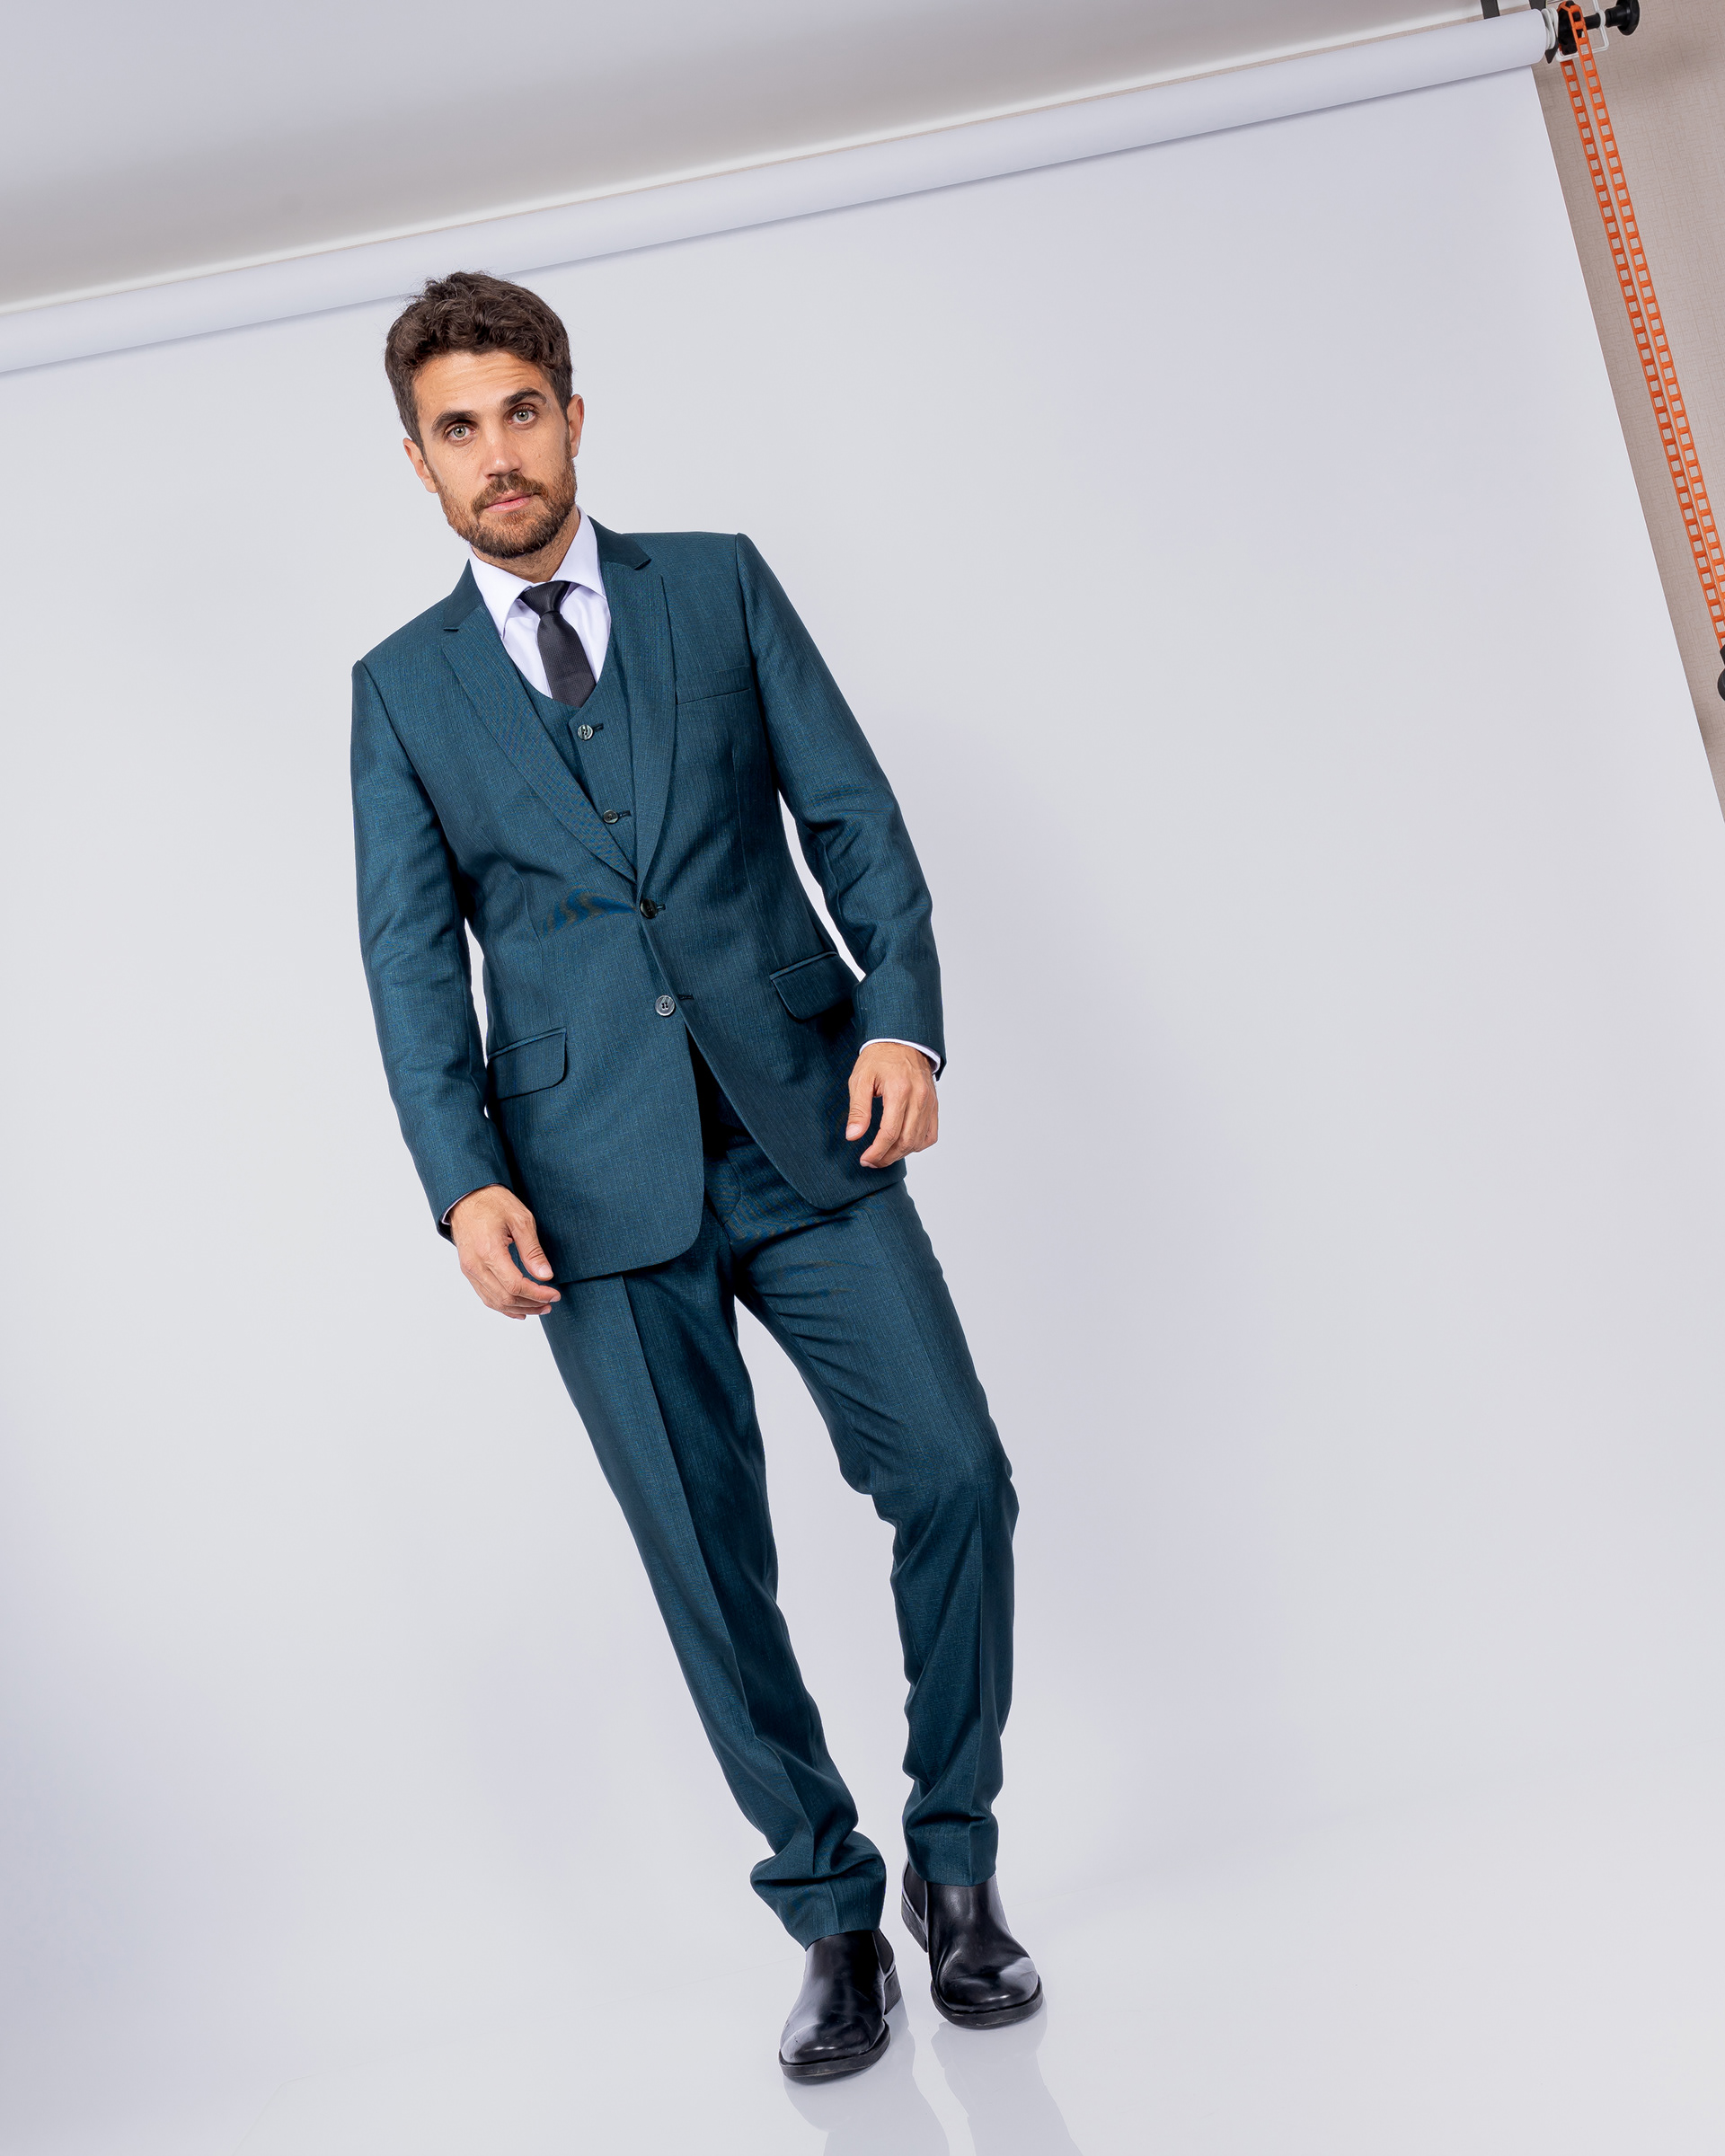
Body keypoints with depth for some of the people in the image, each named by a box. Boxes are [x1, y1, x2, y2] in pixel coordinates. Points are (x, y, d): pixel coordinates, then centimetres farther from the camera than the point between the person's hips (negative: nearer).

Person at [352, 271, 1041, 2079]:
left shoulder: (720, 585, 11)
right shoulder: (401, 688, 11)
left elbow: (852, 813, 5)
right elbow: (410, 956, 4)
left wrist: (901, 1011, -11)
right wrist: (464, 1179, -10)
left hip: (804, 1132, 0)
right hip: (600, 1188, 0)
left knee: (953, 1477, -8)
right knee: (710, 1578, 3)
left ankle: (954, 1864, 14)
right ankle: (832, 1919, 20)